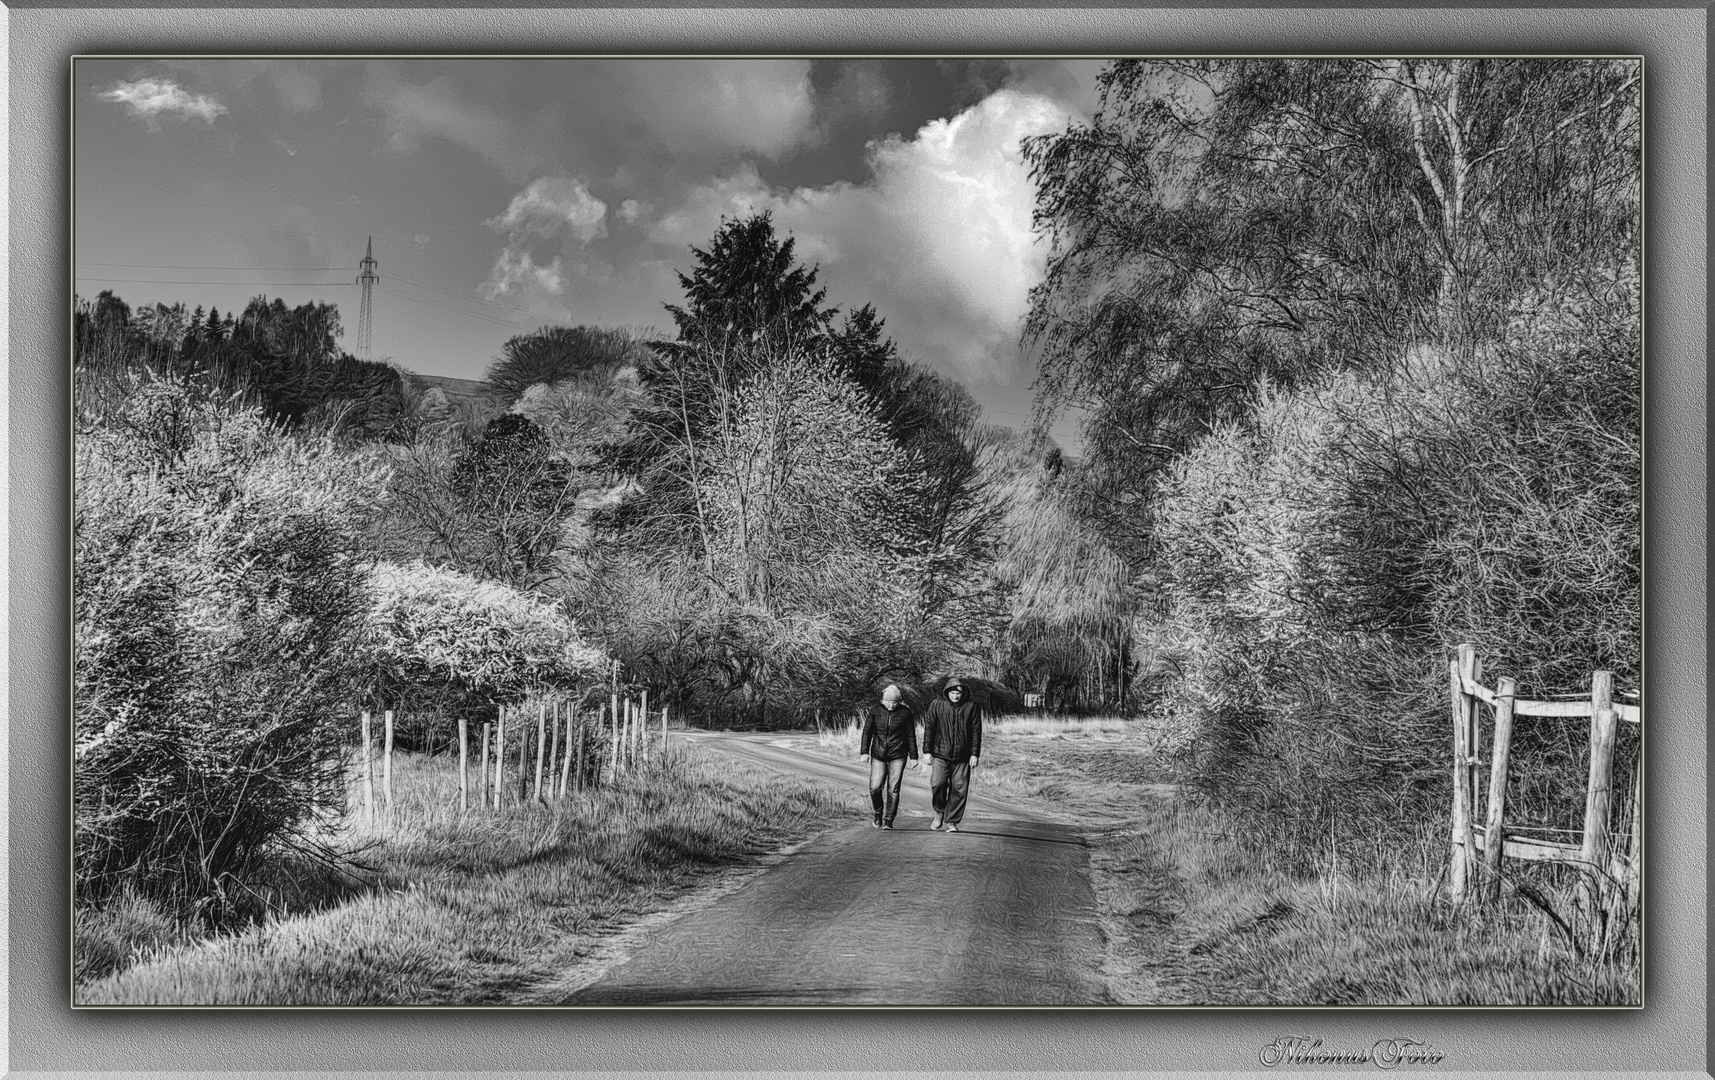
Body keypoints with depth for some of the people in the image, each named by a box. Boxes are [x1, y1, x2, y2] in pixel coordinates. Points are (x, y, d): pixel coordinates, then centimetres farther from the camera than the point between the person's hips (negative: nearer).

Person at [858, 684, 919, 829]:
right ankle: (878, 814, 17)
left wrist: (914, 757, 3)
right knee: (875, 787, -9)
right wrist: (864, 752, -8)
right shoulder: (875, 711, -2)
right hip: (878, 755, 1)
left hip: (897, 757, -1)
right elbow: (867, 732, 1)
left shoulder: (905, 713, -4)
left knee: (893, 789, -5)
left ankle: (888, 821, 5)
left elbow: (911, 735, 2)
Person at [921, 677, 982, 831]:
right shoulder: (936, 705, 0)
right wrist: (927, 751, 1)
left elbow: (976, 732, 4)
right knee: (937, 784, -13)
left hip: (962, 757, 1)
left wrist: (974, 754, 0)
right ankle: (939, 812, 13)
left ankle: (952, 822, 10)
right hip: (940, 755, -1)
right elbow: (929, 728, 4)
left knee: (959, 790, -1)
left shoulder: (971, 707, 1)